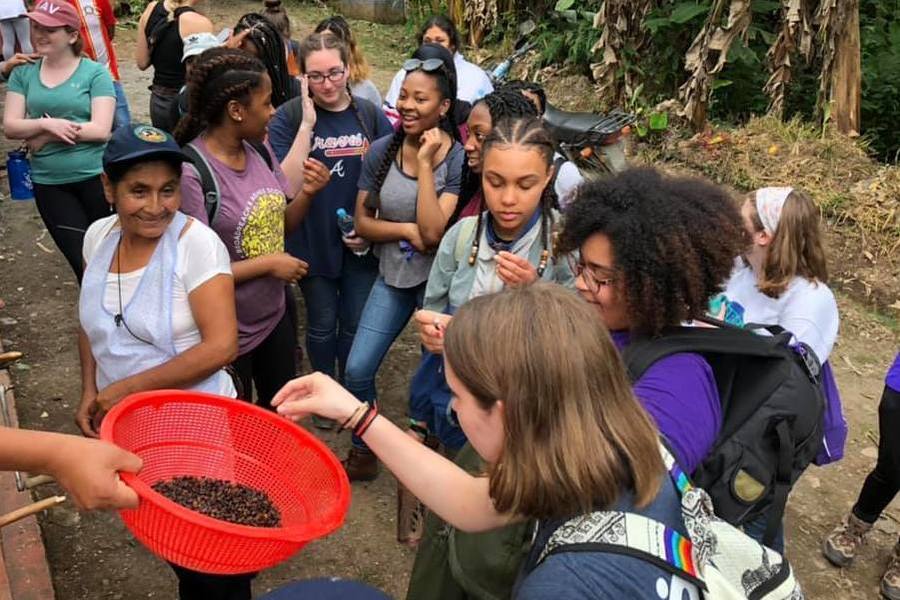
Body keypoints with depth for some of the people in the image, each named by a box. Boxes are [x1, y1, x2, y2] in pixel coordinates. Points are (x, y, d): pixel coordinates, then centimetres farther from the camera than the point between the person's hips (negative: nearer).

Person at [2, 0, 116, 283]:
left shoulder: (95, 73, -6)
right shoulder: (23, 73, 6)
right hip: (49, 183, 3)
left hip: (96, 176, -3)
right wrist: (46, 124, -18)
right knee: (82, 260, 8)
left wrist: (44, 136, -12)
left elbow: (101, 130, -15)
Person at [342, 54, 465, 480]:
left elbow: (433, 231, -23)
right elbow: (362, 222, 0)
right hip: (392, 276, 3)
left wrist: (425, 163, -23)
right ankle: (364, 452, 26)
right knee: (356, 370, 1)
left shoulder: (458, 159, -14)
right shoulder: (382, 151, -3)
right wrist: (407, 230, -16)